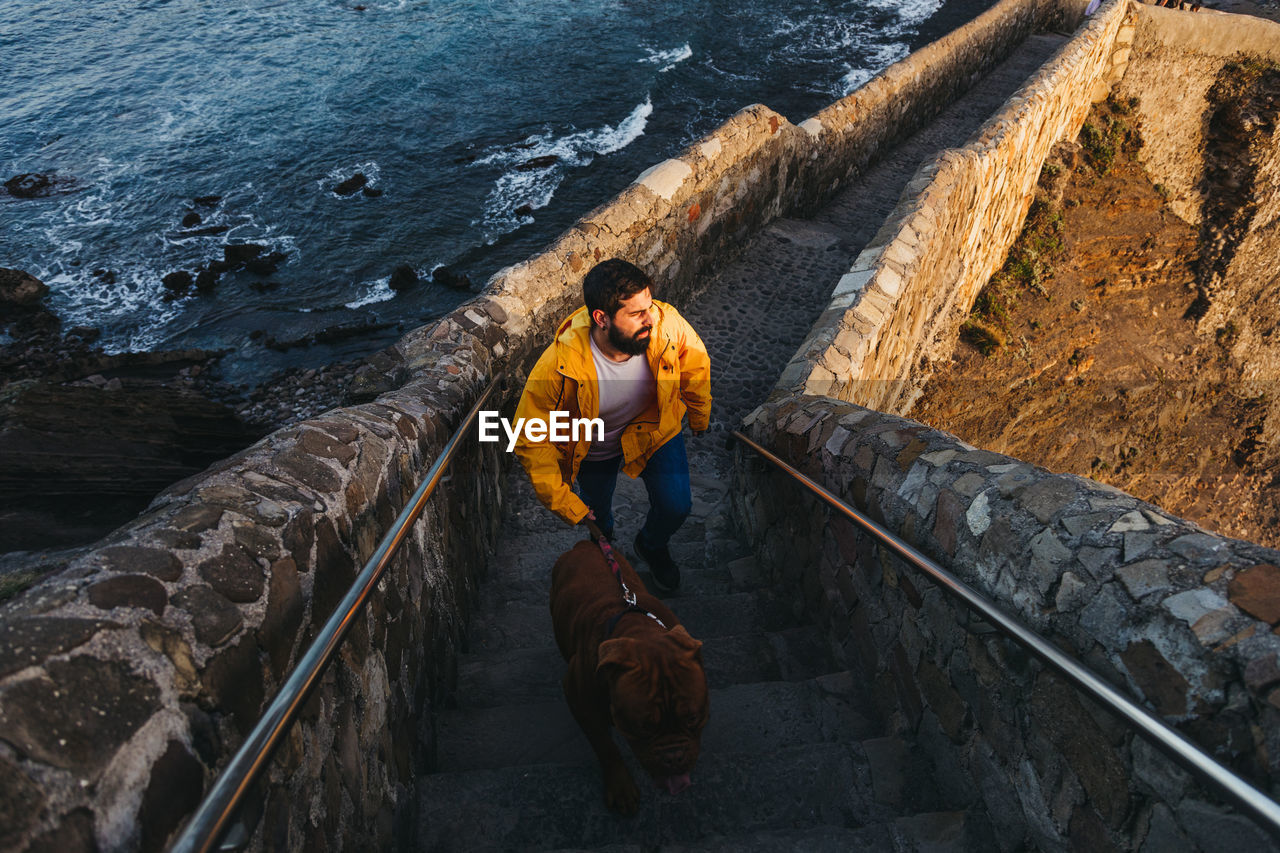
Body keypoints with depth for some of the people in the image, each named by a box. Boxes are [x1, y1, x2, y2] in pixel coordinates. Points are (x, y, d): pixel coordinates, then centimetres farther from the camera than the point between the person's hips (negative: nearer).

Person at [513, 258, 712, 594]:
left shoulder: (668, 325, -34)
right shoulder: (558, 367, -41)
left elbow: (695, 368, -9)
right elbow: (531, 440, -27)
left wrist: (700, 419, 8)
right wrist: (564, 503, -24)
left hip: (654, 427, 1)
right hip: (594, 445, -1)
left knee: (675, 507, -4)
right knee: (597, 512, 20)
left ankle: (652, 546, 35)